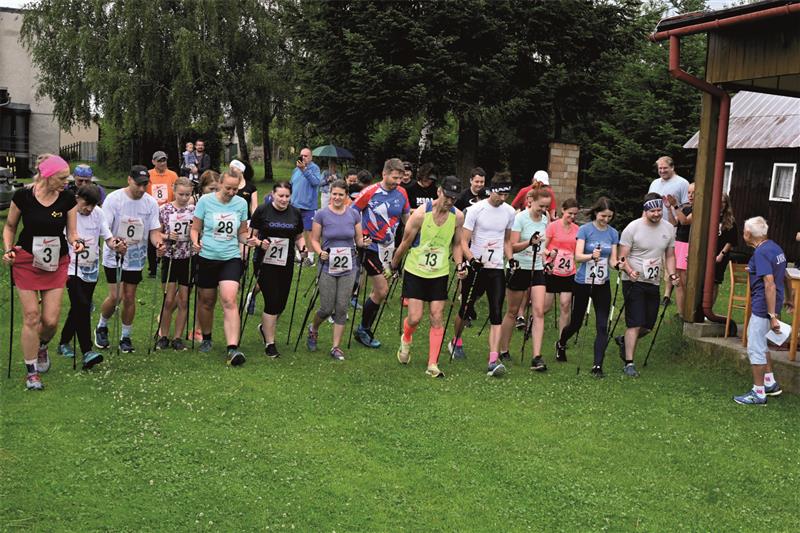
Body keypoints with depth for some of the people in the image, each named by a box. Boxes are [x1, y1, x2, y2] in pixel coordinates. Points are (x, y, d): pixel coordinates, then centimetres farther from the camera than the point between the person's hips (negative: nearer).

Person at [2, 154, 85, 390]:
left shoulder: (68, 198, -6)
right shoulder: (23, 196, -10)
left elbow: (71, 232, -1)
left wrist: (77, 242, -23)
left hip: (56, 263, 2)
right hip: (26, 262, -2)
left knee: (51, 320, -1)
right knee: (31, 317, -2)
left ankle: (42, 346, 35)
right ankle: (31, 372, 13)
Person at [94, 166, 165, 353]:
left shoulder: (151, 203, -4)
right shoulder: (113, 199, -12)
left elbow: (154, 230, -1)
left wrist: (158, 243, -24)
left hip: (136, 258, 3)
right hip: (114, 256, -2)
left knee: (129, 297, 4)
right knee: (115, 296, -8)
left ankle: (125, 336, 20)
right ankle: (101, 327, 21)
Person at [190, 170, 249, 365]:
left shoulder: (241, 203, 3)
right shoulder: (205, 201, -3)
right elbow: (195, 228, 2)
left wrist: (249, 239, -9)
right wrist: (195, 241, -18)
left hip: (231, 258, 0)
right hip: (207, 257, 0)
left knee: (229, 300, -16)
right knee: (206, 301, 12)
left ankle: (232, 348, -21)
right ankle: (206, 339, 37)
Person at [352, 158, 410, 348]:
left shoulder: (401, 193, 1)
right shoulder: (370, 192, -14)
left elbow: (406, 217, 15)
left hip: (389, 246, 6)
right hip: (371, 246, -6)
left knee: (378, 290, 10)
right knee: (382, 290, -9)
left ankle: (364, 330, 24)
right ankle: (363, 330, 9)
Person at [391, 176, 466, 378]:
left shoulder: (458, 217, -7)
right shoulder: (420, 214, -18)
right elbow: (406, 243, -4)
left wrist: (460, 264, -5)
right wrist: (394, 264, 7)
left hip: (439, 273, 3)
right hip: (415, 271, -2)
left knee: (437, 319, -1)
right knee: (414, 317, -5)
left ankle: (433, 365, 6)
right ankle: (406, 340, 31)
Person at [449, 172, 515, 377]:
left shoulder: (510, 212, 6)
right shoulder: (475, 210, -8)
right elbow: (463, 241, -9)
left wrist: (511, 260, 7)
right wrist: (471, 259, -25)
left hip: (497, 269, 3)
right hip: (475, 267, -2)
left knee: (497, 314, -9)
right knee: (466, 308, 12)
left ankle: (494, 361, -14)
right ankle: (456, 342, 40)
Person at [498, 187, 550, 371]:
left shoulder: (544, 220, 7)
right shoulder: (520, 218, -11)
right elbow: (513, 247, -16)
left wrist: (542, 252, 15)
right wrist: (530, 242, -31)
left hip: (537, 270, 5)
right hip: (520, 268, -5)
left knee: (539, 312, -8)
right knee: (512, 311, 6)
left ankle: (537, 357, -11)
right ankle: (503, 351, 22)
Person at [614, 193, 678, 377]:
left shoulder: (668, 228, 5)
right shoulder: (633, 228, -10)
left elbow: (670, 256, 16)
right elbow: (622, 256, -9)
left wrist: (672, 275, 0)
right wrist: (630, 271, -28)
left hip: (653, 283, 6)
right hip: (633, 282, -5)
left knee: (648, 326, 11)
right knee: (635, 324, -10)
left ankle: (624, 341, 39)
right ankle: (629, 364, -1)